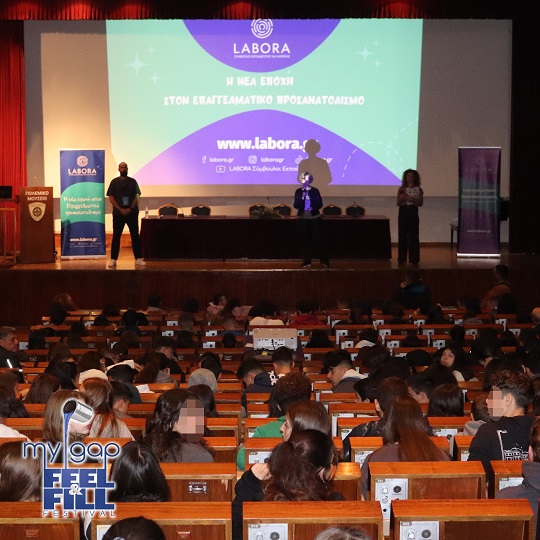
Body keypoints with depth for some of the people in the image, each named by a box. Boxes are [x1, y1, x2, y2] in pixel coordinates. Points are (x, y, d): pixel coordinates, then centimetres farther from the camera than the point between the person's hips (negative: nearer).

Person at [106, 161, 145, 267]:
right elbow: (111, 197, 0)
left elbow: (137, 196, 3)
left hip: (132, 213, 1)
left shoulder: (133, 182, 7)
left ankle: (138, 259, 6)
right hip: (118, 213, -1)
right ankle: (113, 259, 3)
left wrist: (131, 208, -10)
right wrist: (120, 209, -10)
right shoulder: (114, 182, 4)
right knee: (116, 236, 0)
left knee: (135, 236, 2)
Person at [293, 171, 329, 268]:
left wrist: (313, 208, -16)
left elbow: (320, 204, 2)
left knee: (318, 238, -2)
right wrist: (302, 197, -19)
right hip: (303, 218, 1)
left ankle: (324, 261, 3)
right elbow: (296, 205, -5)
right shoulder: (298, 191, 2)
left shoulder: (315, 191, 1)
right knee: (305, 240, 4)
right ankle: (306, 262, 9)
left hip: (315, 217, -1)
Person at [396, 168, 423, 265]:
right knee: (402, 235, 1)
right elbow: (398, 203, 6)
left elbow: (420, 203, 0)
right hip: (403, 211, 1)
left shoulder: (418, 189, 4)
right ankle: (402, 258, 7)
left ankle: (414, 258, 4)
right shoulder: (402, 189, 8)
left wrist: (411, 199, -13)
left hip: (413, 212, -1)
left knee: (413, 235, -2)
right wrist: (402, 198, -14)